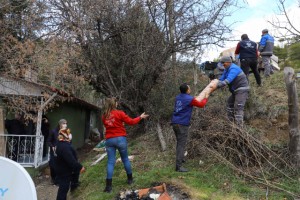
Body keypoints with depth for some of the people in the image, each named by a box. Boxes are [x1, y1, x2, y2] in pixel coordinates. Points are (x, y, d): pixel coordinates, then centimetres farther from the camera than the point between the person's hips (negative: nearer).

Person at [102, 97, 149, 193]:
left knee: (110, 162, 3)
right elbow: (131, 121, -2)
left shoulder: (104, 116, 5)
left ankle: (108, 185, -2)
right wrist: (140, 117, 12)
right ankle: (130, 179, 27)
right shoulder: (119, 113, -7)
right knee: (125, 159, 14)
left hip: (109, 140, 3)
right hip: (120, 138, -3)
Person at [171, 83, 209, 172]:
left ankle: (179, 159, 38)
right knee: (182, 145, -6)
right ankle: (178, 166, -7)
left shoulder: (178, 97, 9)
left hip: (174, 123, 8)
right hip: (182, 124, -8)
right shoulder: (190, 99, -12)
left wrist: (194, 99, 33)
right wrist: (206, 98, 20)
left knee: (179, 142, 23)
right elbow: (201, 105, 3)